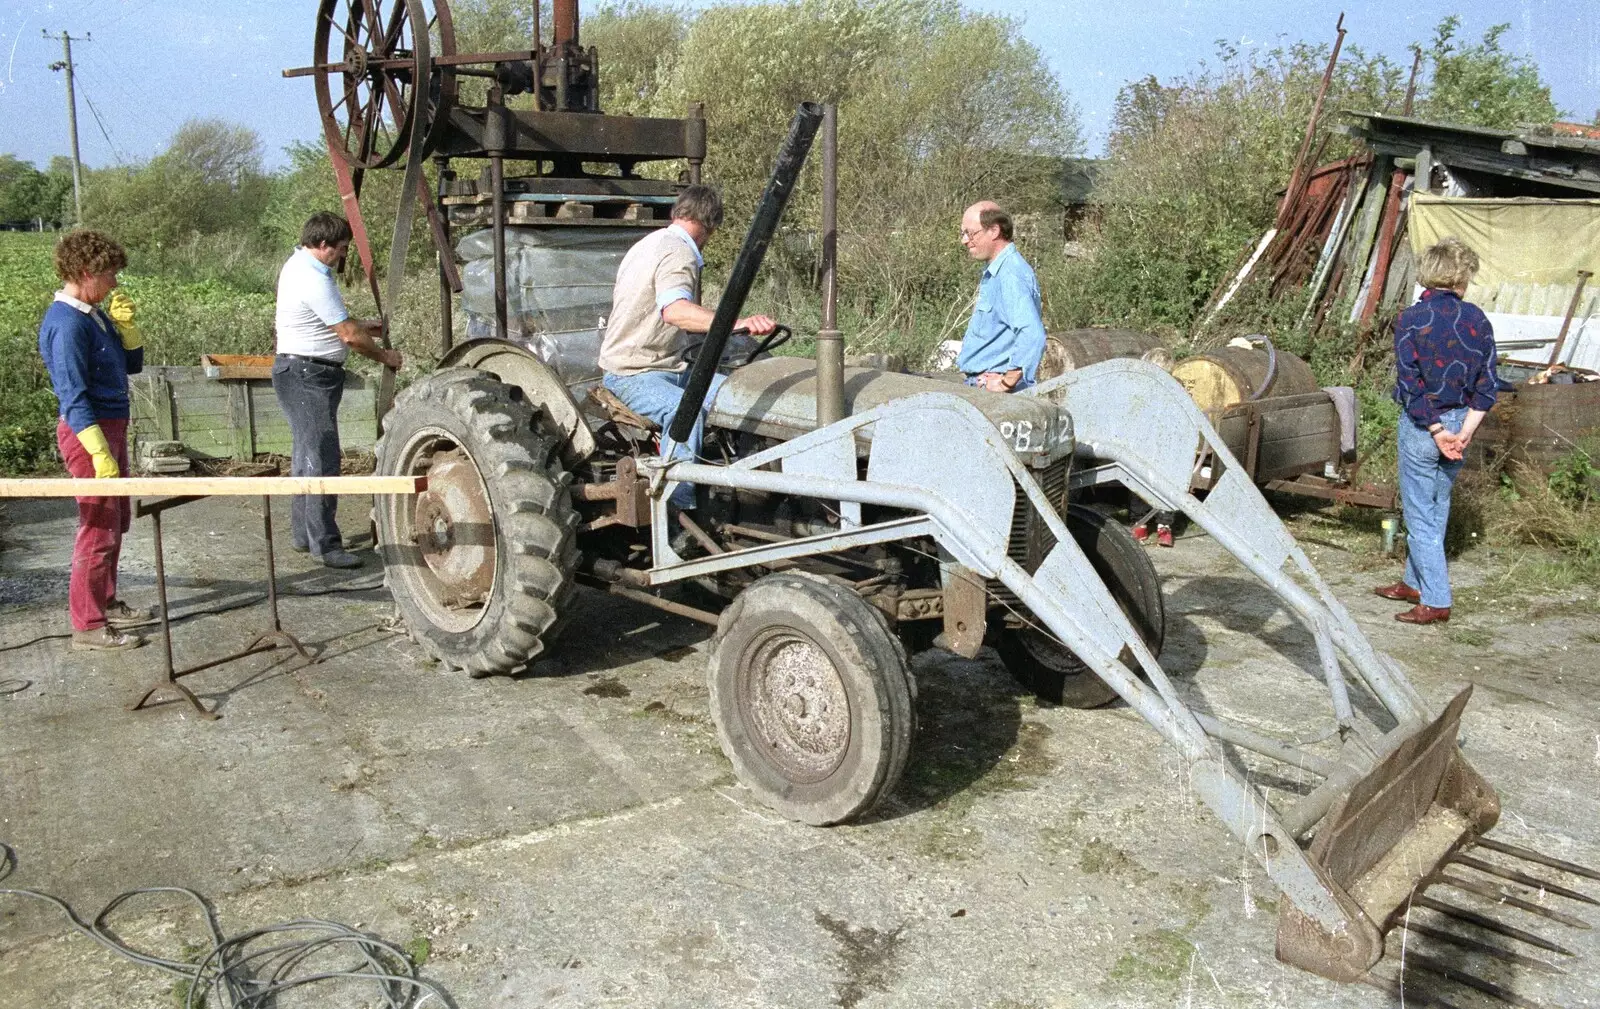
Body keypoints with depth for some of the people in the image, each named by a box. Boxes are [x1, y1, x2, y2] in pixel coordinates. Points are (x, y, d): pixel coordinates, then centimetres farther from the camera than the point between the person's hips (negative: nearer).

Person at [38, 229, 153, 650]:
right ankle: (88, 626, 4)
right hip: (89, 429, -10)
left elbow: (133, 364, 16)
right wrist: (99, 452, -26)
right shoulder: (67, 323, -19)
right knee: (99, 528, -4)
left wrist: (125, 325, 0)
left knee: (116, 521, 19)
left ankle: (106, 603, 33)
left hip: (111, 426, 10)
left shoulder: (94, 315, 9)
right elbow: (73, 396, -22)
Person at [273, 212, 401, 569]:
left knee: (306, 455, 17)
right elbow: (350, 336, -19)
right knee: (321, 458, -10)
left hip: (300, 374, 11)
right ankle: (325, 543, -8)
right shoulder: (314, 280, -20)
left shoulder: (297, 265, 13)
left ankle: (302, 533, 26)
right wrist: (385, 356, -5)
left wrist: (361, 325, 17)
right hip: (308, 375, -11)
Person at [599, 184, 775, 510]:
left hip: (666, 367, 10)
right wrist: (735, 323, -49)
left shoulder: (655, 240, 16)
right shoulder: (678, 253, -17)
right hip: (634, 374, -10)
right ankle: (678, 511, -34)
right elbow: (675, 310, -38)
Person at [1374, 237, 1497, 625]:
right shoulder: (1477, 319, -1)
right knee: (1436, 508, 18)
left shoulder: (1411, 319, -12)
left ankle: (1435, 601, 3)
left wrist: (1436, 430, -12)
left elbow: (1410, 385, -16)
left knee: (1420, 514, 2)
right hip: (1460, 422, 5)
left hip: (1421, 424, -5)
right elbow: (1486, 385, -2)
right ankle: (1415, 582, 32)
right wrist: (1464, 431, -4)